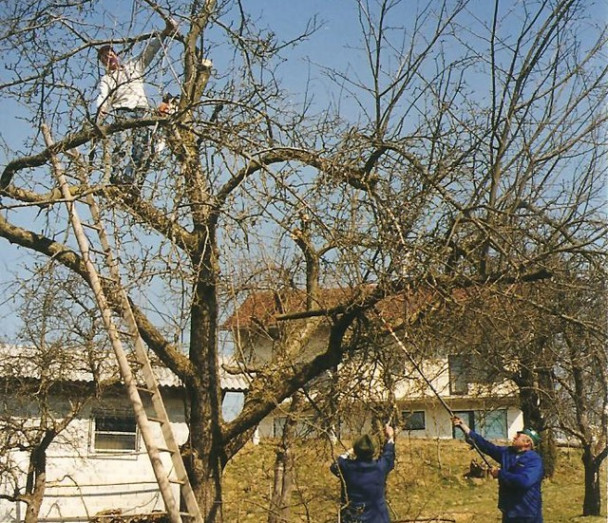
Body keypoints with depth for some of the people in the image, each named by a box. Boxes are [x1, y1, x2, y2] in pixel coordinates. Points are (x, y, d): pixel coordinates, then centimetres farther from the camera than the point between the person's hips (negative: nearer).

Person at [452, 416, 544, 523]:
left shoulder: (534, 460, -14)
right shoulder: (507, 453, 7)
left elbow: (524, 481, -30)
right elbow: (486, 445, 9)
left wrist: (500, 474, -17)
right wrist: (464, 426, 7)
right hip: (509, 513, 7)